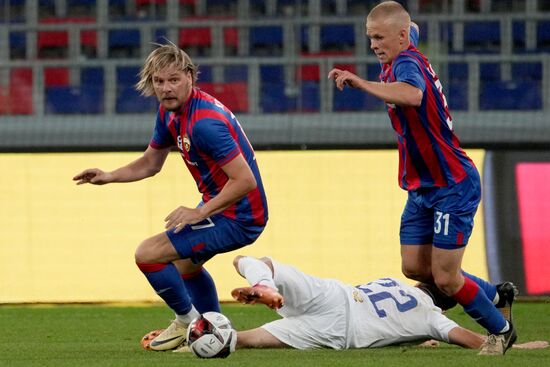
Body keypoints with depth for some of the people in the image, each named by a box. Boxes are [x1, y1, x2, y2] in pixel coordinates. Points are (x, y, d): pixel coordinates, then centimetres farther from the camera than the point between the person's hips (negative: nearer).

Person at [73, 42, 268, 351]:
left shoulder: (205, 122, -29)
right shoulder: (170, 112, 2)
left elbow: (245, 180, -31)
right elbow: (150, 164, 18)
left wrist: (200, 213, -28)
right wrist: (109, 177, 4)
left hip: (237, 217, -10)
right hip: (219, 204, 10)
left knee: (148, 255, -11)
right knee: (185, 262, 33)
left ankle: (188, 322, 9)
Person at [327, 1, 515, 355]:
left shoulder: (407, 61, -21)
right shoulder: (405, 58, 7)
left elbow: (413, 95, -47)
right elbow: (413, 31, 34)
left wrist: (362, 83, -50)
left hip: (453, 185, -10)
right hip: (423, 186, 10)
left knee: (445, 277, -6)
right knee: (415, 267, 7)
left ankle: (501, 329, 17)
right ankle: (496, 295, 25)